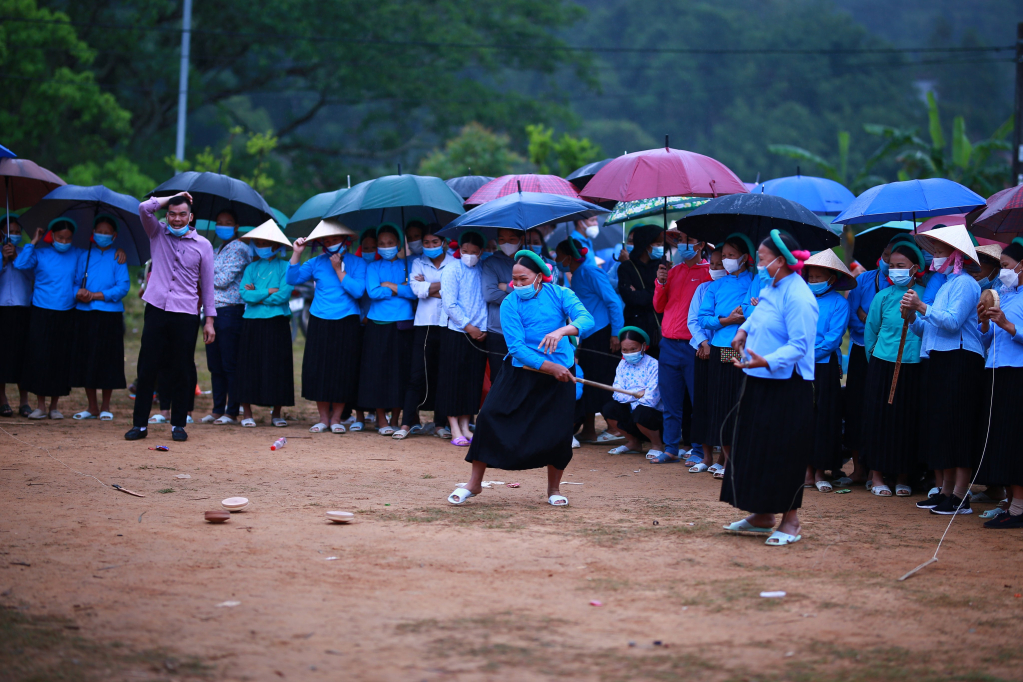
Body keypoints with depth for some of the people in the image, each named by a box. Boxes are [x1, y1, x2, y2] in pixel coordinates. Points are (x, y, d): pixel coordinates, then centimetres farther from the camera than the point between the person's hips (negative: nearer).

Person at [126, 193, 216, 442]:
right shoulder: (158, 234, 9)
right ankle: (139, 424, 5)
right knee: (147, 369, 0)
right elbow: (144, 208, -9)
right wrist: (173, 197, 2)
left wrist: (210, 320, 4)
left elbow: (207, 284, 8)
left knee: (181, 371, 3)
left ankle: (178, 424, 12)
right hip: (157, 309, 0)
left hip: (186, 314, 0)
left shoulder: (202, 245, 7)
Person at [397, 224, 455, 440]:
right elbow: (416, 288, -4)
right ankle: (407, 423, -1)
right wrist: (441, 286, -5)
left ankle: (440, 424, 11)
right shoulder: (418, 264, 12)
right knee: (418, 375, -4)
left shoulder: (454, 264, 7)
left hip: (447, 324, 0)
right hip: (425, 325, 0)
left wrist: (429, 288, -5)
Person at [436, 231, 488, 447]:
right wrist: (468, 326, -11)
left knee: (473, 379, 5)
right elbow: (450, 304, -9)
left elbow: (488, 299, 9)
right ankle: (454, 428, 1)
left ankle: (465, 425, 12)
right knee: (453, 378, -2)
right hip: (455, 332, -4)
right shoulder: (452, 271, -4)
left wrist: (484, 328, -4)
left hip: (478, 334, 4)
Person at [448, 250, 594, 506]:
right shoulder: (510, 304, -7)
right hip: (521, 373, 0)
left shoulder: (560, 295, -4)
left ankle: (553, 489, 19)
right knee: (490, 418, -11)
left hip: (558, 375, 0)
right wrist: (550, 367, -22)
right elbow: (517, 347, -14)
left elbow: (586, 319, -20)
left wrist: (562, 331, -40)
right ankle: (474, 483, 3)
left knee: (558, 433, -5)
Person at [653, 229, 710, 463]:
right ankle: (671, 449, 16)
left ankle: (700, 450, 5)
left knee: (698, 400, -1)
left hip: (693, 345, -6)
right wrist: (661, 283, -1)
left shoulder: (709, 272, -5)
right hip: (669, 345, 6)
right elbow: (659, 307, 13)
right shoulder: (673, 271, 14)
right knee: (670, 402, 9)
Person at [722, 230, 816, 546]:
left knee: (785, 453, -4)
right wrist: (744, 329, 14)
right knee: (755, 447, 14)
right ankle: (762, 516, 24)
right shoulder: (769, 288, 9)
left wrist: (767, 361, -36)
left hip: (788, 386, -10)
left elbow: (798, 345, -24)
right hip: (760, 381, 10)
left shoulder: (797, 297, -19)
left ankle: (790, 522, 5)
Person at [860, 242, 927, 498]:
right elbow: (870, 333, 10)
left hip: (914, 368, 0)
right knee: (880, 419, 2)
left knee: (908, 421, 4)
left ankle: (902, 477, 15)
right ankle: (876, 476, 12)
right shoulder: (883, 297, 1)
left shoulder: (924, 296, 1)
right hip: (883, 367, 0)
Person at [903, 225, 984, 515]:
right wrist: (911, 316, 2)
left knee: (958, 426, -9)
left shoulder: (964, 284, -8)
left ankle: (961, 496, -8)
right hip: (940, 361, 10)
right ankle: (946, 490, 16)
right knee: (940, 426, 10)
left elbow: (952, 321, -21)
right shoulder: (945, 284, 20)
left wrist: (921, 306, -14)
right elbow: (928, 330, 20)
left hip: (961, 363, -10)